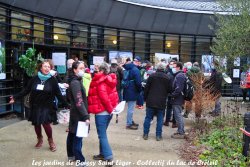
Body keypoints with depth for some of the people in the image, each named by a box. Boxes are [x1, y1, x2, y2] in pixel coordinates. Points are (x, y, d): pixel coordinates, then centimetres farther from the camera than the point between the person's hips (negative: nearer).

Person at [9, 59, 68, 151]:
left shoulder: (52, 80, -7)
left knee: (45, 123, -14)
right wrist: (15, 97, 0)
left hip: (46, 106, -3)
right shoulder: (35, 78, -3)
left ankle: (51, 141, 11)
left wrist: (66, 104, -8)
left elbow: (58, 94, -4)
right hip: (35, 106, 3)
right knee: (36, 123, 11)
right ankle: (40, 139, 37)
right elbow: (26, 90, 4)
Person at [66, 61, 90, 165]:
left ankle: (71, 155, 33)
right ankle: (80, 160, 5)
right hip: (78, 115, -10)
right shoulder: (76, 83, -19)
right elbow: (79, 102, -26)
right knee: (78, 136, -3)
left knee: (72, 134, 19)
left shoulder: (76, 81, 11)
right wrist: (86, 116, -27)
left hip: (75, 113, 10)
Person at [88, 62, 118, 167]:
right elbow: (114, 94, 12)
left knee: (102, 135, -2)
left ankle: (109, 158, -6)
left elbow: (103, 96, -20)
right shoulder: (110, 80, 10)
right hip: (108, 111, 8)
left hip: (101, 111, -8)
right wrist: (112, 107, 9)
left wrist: (110, 108, -12)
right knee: (103, 133, 19)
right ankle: (103, 153, 28)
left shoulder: (100, 82, -12)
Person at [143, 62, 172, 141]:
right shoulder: (167, 78, -2)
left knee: (148, 118, 8)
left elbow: (146, 88, -1)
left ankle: (145, 134, 12)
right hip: (161, 102, 0)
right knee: (160, 119, 7)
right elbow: (169, 90, 3)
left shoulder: (152, 76, -3)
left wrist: (145, 98, 8)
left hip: (151, 101, 0)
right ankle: (158, 135, 9)